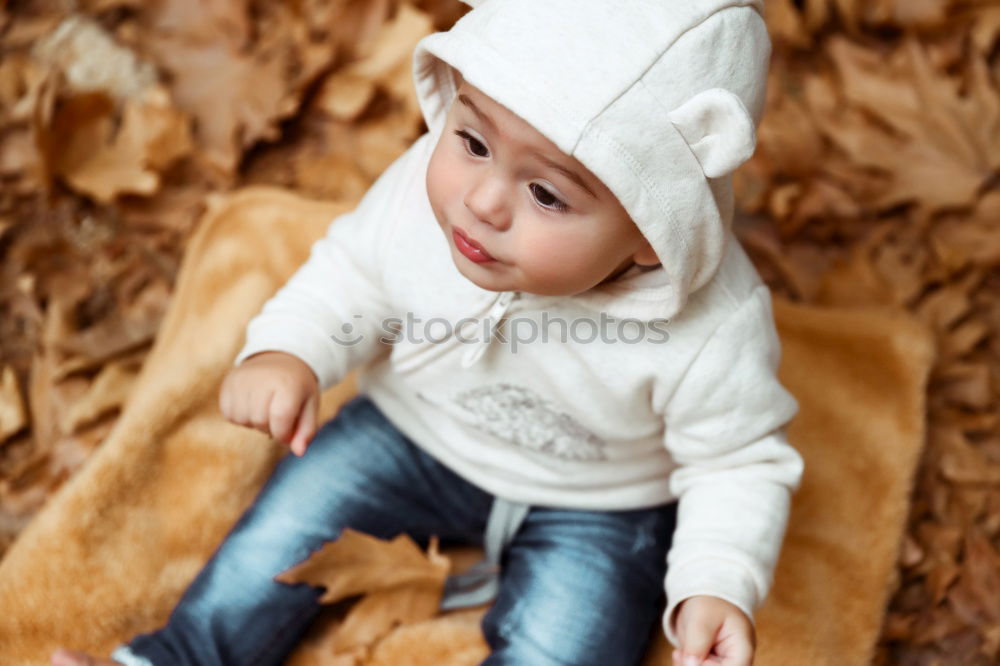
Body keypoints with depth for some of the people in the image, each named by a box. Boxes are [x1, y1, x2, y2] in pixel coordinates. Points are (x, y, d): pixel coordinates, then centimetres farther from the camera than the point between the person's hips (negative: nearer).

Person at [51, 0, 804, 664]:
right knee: (295, 512, 0)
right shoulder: (424, 190, -25)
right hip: (417, 435, 3)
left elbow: (740, 462, -18)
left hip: (594, 505, -2)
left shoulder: (713, 334, -34)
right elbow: (352, 274, -6)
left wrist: (717, 587, -31)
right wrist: (285, 352, -22)